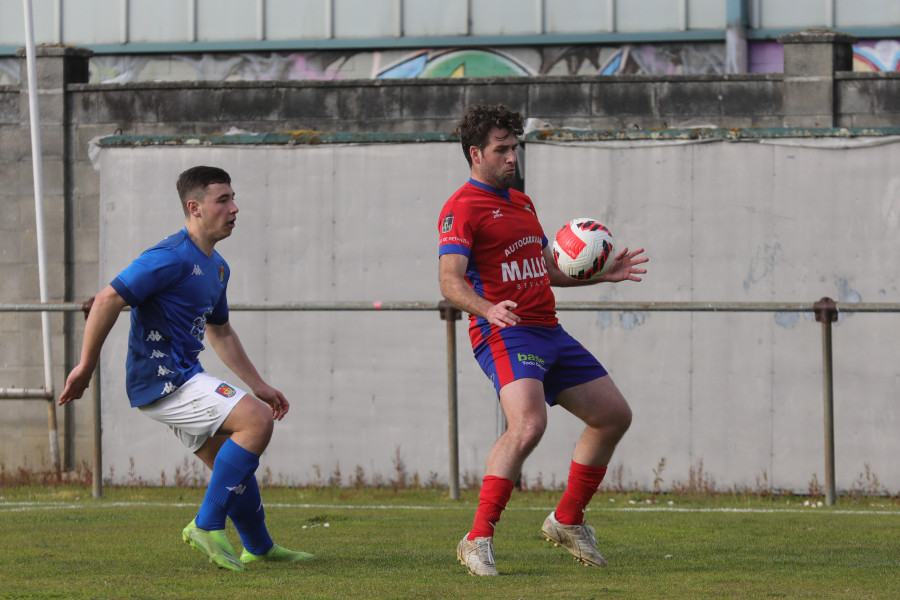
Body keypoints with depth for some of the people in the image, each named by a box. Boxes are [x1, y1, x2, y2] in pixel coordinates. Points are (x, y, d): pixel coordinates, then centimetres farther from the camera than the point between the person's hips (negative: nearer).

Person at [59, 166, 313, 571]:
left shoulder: (215, 267, 14)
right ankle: (207, 524, -14)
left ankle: (259, 549, 35)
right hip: (161, 380, -10)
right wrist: (86, 366, -16)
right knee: (257, 420, -19)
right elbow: (108, 300, -20)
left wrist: (258, 385, 27)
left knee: (231, 466, 18)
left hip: (184, 377, 10)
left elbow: (220, 332, 28)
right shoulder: (171, 258, -17)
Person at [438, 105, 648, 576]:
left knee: (614, 416, 11)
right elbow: (449, 279, -18)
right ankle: (478, 541, -25)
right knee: (528, 425, -30)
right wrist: (487, 309, -36)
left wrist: (601, 272, 17)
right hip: (505, 335, -9)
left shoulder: (522, 203, 22)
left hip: (549, 333, 9)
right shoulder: (462, 208, -7)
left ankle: (567, 521, 25)